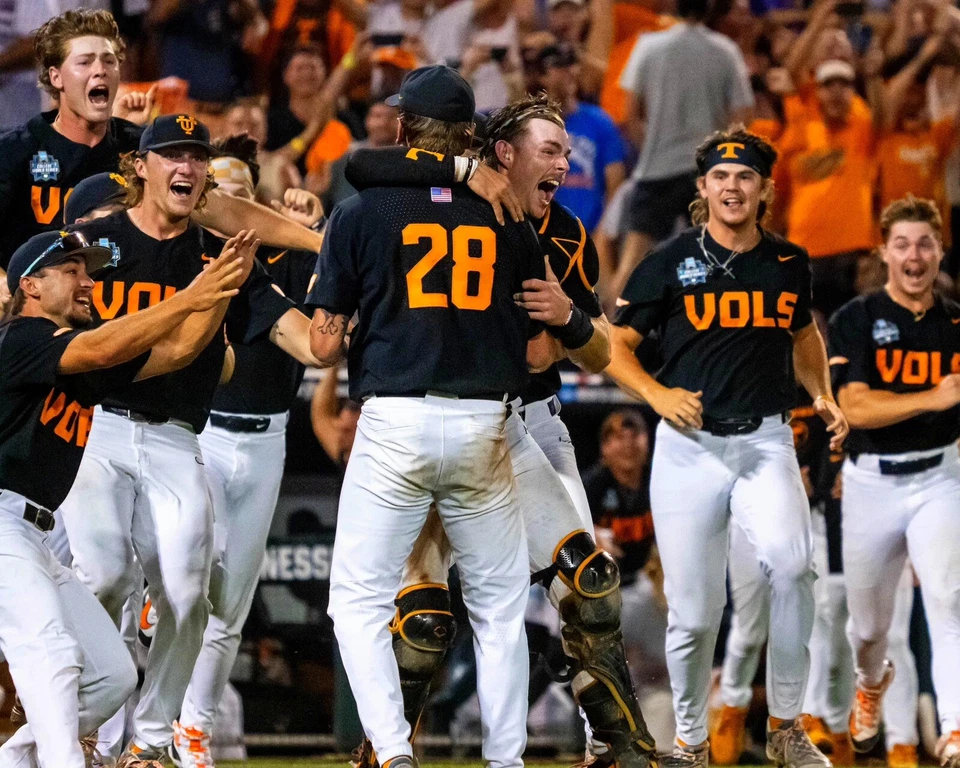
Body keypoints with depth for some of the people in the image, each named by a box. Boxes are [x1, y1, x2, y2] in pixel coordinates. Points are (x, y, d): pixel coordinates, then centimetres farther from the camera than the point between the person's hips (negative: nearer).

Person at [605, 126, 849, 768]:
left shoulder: (790, 264, 9)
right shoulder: (671, 263, 0)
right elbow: (615, 346, 3)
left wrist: (823, 397, 11)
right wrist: (656, 393, -15)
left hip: (766, 441, 1)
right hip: (690, 445, -1)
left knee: (791, 565, -26)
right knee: (694, 611, -1)